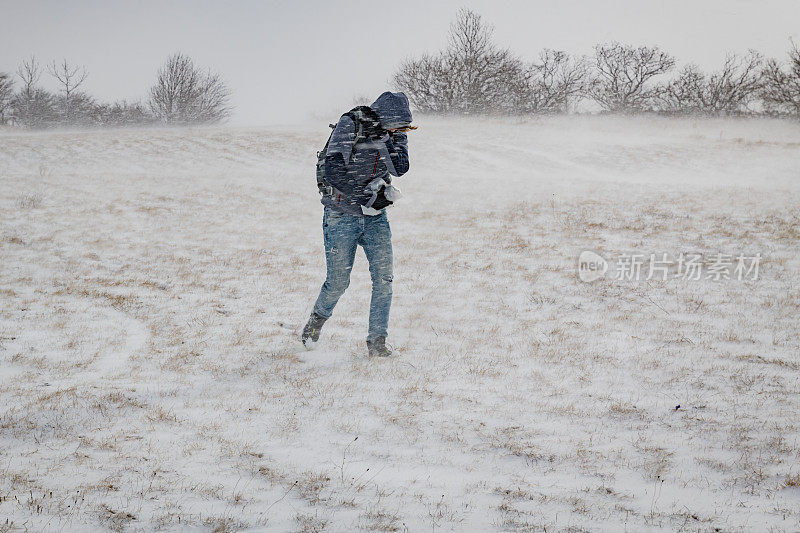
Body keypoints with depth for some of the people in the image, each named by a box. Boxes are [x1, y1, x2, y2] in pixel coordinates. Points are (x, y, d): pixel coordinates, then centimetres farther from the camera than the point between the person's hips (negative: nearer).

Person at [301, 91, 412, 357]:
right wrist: (369, 197, -24)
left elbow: (400, 168, -7)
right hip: (342, 216, -4)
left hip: (375, 217, 4)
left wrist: (397, 134, -12)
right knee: (338, 282, 3)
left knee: (384, 278, -8)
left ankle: (377, 340, 0)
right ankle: (318, 318, 34)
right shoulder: (349, 126, -15)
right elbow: (334, 171, -22)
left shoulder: (387, 131, 2)